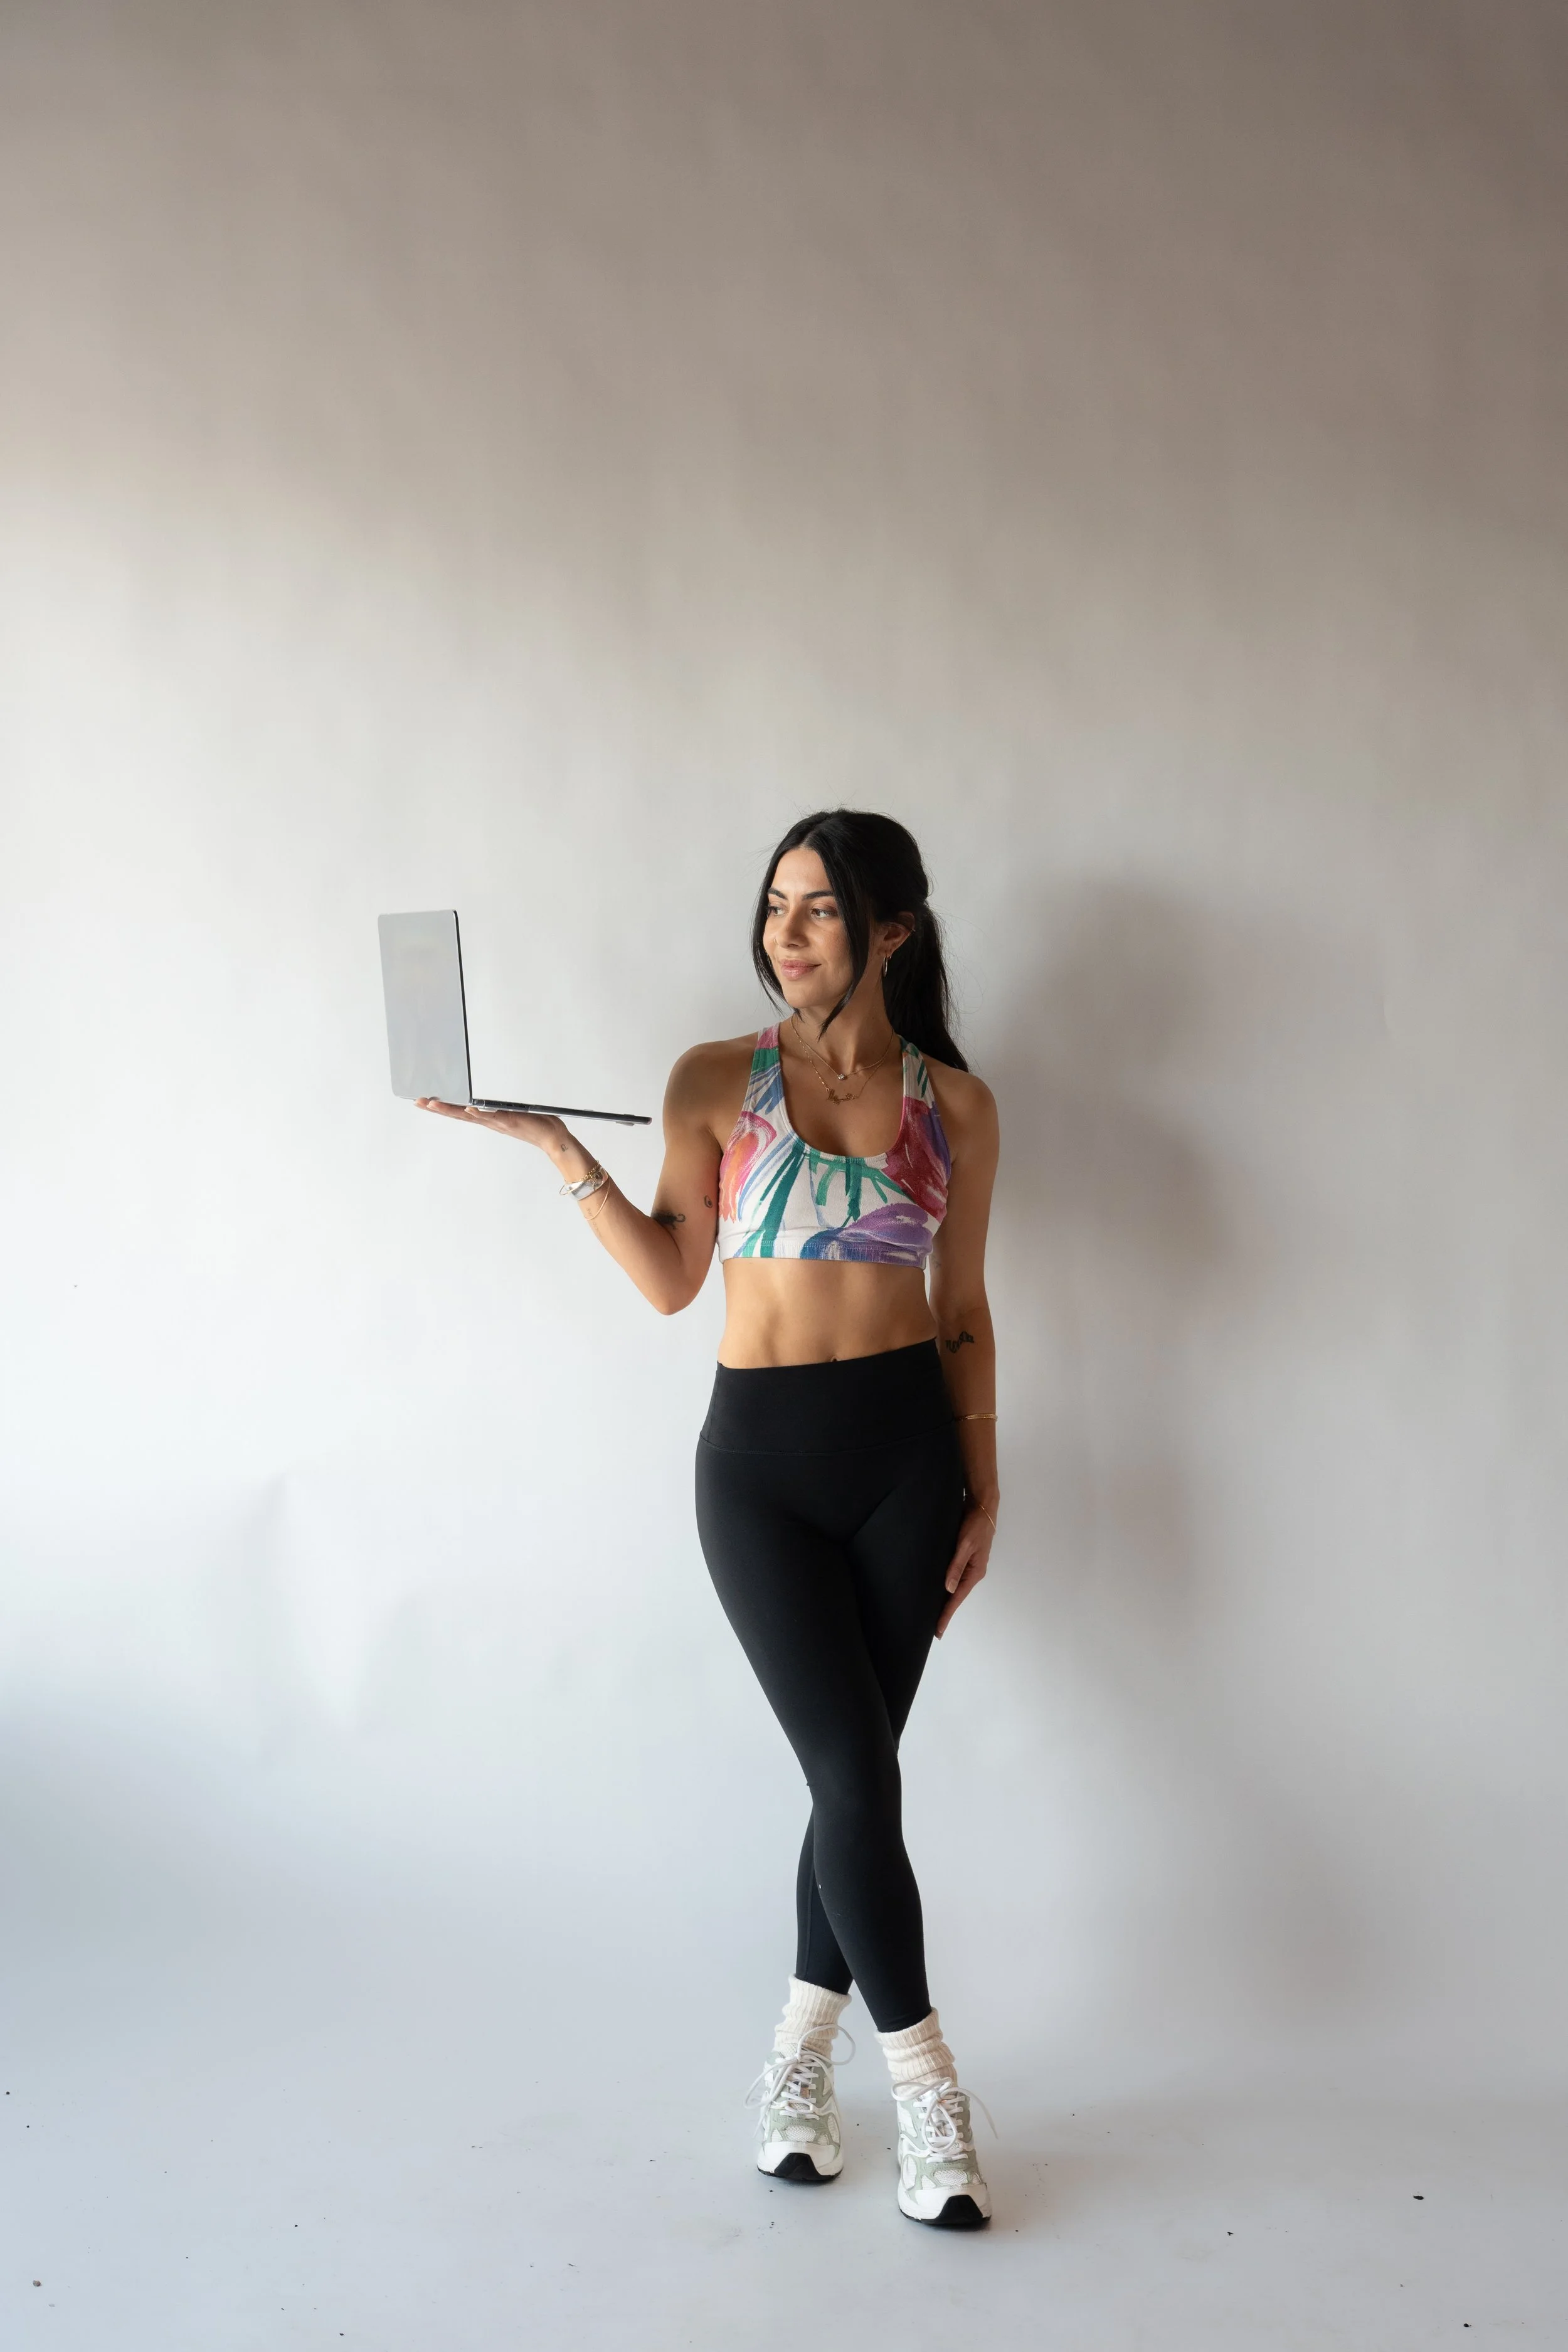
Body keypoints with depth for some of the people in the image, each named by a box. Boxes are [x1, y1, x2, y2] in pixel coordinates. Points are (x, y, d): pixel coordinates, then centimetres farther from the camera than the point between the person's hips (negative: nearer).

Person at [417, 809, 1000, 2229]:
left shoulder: (953, 1102, 4)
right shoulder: (717, 1083, 1)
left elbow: (964, 1310, 8)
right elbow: (671, 1281, -1)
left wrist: (982, 1492, 5)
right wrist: (562, 1152, -11)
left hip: (906, 1446, 2)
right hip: (761, 1455, -1)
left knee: (855, 1769, 6)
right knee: (856, 1772, -4)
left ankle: (799, 2059, 25)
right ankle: (927, 2093, 9)